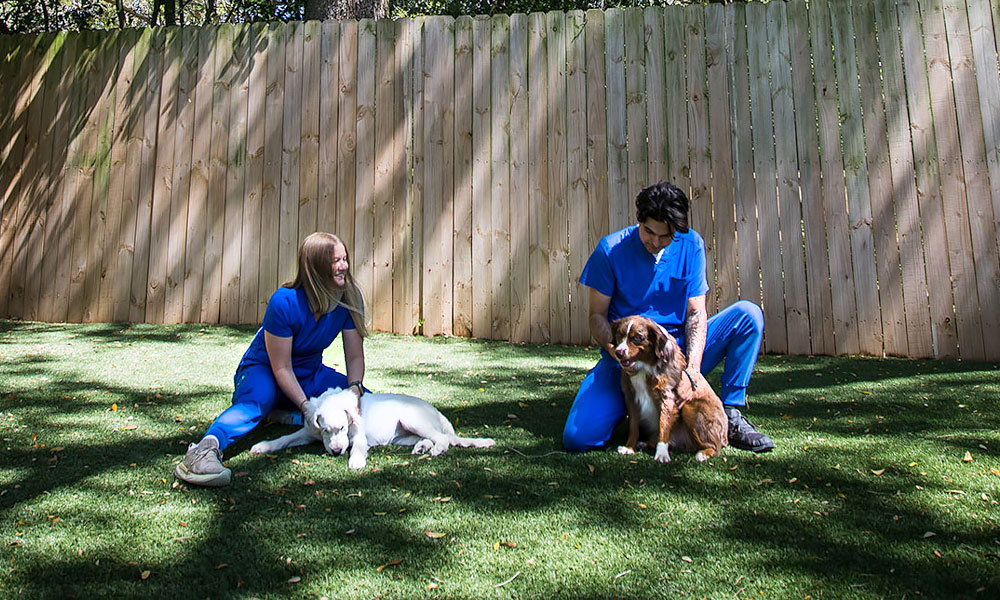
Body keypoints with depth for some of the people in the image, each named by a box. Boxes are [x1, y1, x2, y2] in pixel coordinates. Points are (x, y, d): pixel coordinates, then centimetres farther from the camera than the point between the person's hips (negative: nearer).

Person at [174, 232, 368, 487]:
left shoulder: (350, 297, -13)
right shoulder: (284, 302, -27)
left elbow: (355, 356, -8)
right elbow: (281, 368, -24)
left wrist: (355, 388, -27)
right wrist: (306, 406, -33)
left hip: (310, 374, 6)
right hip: (265, 370, -6)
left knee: (367, 403, -11)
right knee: (258, 399, -39)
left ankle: (284, 415, -1)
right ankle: (206, 448, -60)